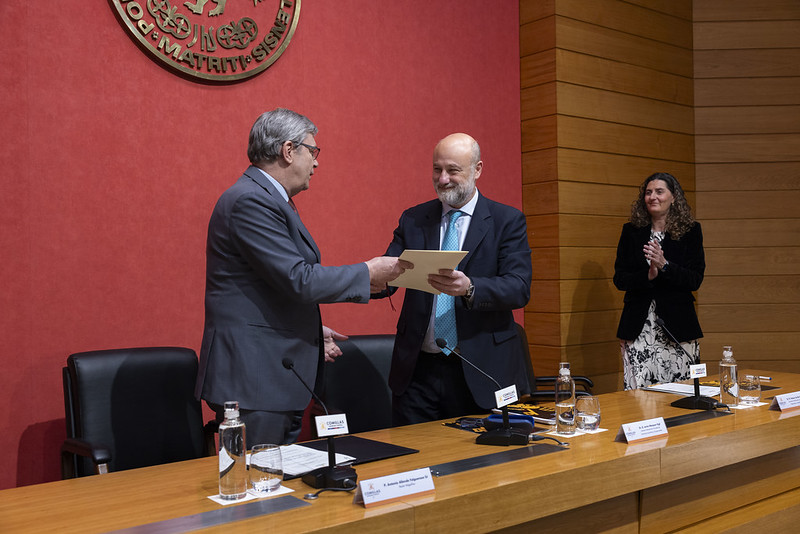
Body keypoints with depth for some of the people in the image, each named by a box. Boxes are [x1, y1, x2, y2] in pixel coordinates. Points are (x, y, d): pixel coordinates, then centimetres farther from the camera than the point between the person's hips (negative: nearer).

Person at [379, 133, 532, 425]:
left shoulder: (507, 221, 0)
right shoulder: (413, 220, 9)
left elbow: (519, 288, -11)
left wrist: (469, 288, -29)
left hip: (480, 373, -2)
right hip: (418, 370, 2)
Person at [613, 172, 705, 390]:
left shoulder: (690, 231, 4)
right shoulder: (631, 231, 7)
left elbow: (695, 280, -3)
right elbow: (619, 279, 3)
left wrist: (664, 265, -18)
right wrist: (648, 276, -15)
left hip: (677, 326, 0)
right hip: (638, 328, 1)